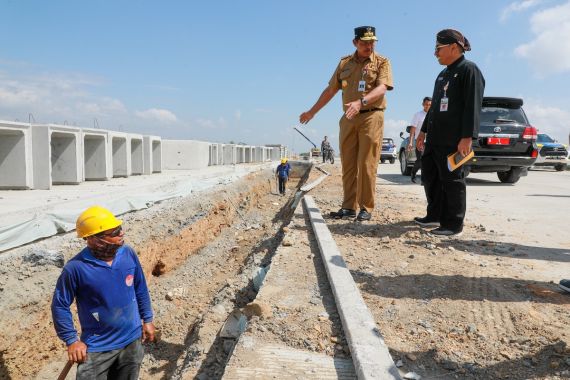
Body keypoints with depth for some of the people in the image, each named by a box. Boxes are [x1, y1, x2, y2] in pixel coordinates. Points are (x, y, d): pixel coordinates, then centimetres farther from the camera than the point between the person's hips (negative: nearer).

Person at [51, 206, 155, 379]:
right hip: (97, 348, -4)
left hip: (132, 341, 4)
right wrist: (72, 340, -8)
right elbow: (60, 305, -9)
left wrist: (147, 319, 8)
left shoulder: (128, 254, -9)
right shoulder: (76, 268, -21)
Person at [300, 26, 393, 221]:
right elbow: (330, 90, 19)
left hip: (371, 116, -4)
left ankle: (366, 207, 3)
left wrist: (361, 102, -31)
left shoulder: (382, 62, 3)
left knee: (366, 164, -5)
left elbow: (382, 88, -13)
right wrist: (312, 111, 19)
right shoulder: (345, 63, 15)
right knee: (348, 164, 3)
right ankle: (349, 206, 10)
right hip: (348, 118, 4)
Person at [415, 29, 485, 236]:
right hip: (435, 138, 9)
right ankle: (435, 215, 27)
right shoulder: (443, 74, 21)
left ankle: (453, 224, 6)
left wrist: (467, 137, -23)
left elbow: (473, 106, -15)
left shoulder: (469, 70, -6)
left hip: (453, 140, -9)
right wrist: (423, 131, 24)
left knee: (451, 180, -3)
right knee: (430, 177, 14)